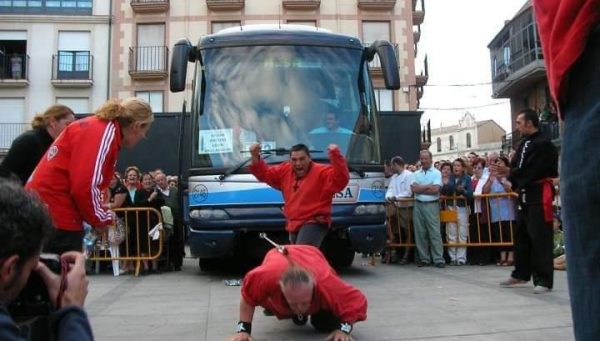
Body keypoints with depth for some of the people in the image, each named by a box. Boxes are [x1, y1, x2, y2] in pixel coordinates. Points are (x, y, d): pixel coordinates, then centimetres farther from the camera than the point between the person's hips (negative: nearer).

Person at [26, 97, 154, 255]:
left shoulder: (97, 127, 14)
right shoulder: (105, 131, -15)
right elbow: (85, 186, -22)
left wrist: (102, 215, 12)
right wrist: (104, 219, -7)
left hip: (48, 212, 10)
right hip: (55, 215, -10)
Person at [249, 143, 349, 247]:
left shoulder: (322, 172, -14)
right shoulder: (285, 170, 6)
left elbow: (341, 179, -30)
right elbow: (264, 174, 16)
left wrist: (335, 155, -43)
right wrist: (255, 156, -1)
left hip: (314, 223, -8)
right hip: (294, 224, 8)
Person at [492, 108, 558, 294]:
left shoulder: (543, 144, -13)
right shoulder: (523, 144, 14)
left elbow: (531, 170, -22)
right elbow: (517, 167, 10)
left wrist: (509, 172, -19)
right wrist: (504, 172, -8)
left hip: (539, 195, -9)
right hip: (525, 195, 9)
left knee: (540, 237, -7)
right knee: (521, 235, 14)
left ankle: (544, 280, -1)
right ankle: (520, 274, 26)